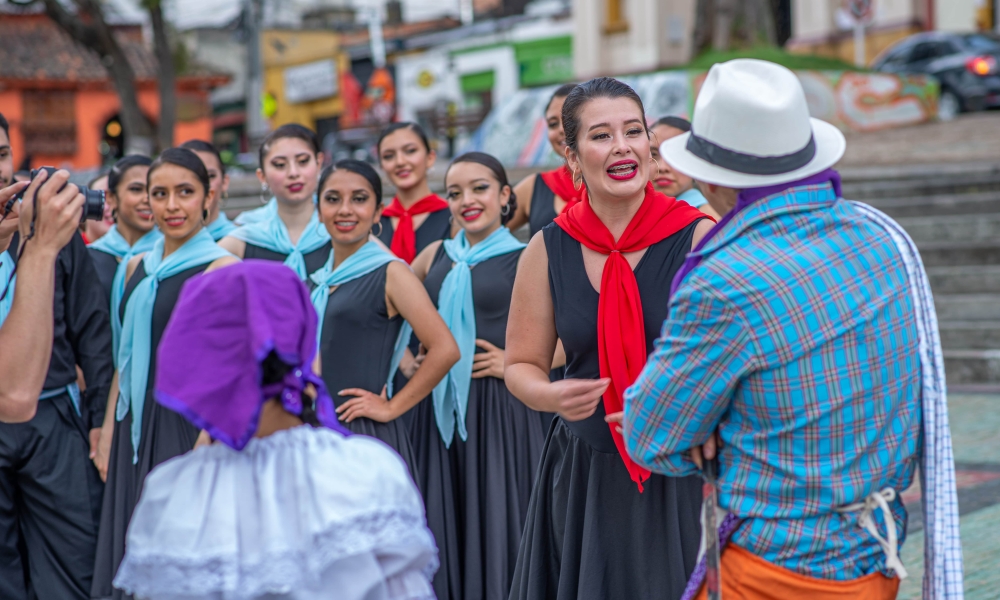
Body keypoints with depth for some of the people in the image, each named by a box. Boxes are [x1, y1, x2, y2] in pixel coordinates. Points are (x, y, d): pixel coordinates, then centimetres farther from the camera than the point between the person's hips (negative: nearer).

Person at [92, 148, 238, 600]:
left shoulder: (222, 268, -9)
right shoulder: (138, 266, 12)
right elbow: (128, 356, 16)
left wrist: (207, 444, -20)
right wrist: (108, 433, 11)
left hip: (188, 424, -7)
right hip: (135, 428, 7)